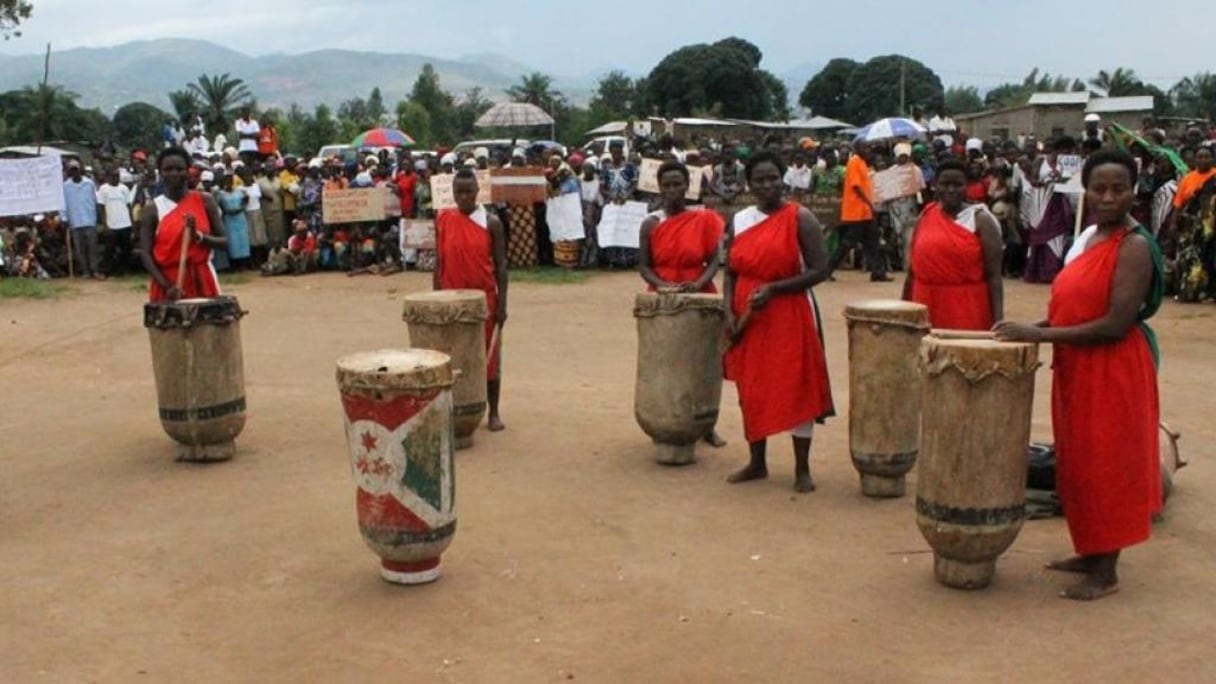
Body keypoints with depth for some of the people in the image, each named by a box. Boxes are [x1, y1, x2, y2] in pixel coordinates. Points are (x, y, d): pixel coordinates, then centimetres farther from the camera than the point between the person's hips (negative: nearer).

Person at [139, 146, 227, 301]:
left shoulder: (204, 201, 2)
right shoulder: (152, 208, -1)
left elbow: (224, 241, 2)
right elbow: (145, 253, -5)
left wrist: (200, 237, -18)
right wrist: (166, 286, -18)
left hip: (202, 280, 1)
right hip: (167, 282, -1)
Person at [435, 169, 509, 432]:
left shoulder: (491, 223, -4)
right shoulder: (443, 220, 1)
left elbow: (500, 265, -2)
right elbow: (439, 262, 5)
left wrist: (502, 304, -6)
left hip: (485, 299, -1)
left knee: (489, 356, 6)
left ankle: (493, 413, 16)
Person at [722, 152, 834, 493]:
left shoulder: (800, 218, -7)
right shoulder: (739, 221, 8)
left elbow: (820, 270, -12)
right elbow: (731, 273, 12)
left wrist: (773, 288, -20)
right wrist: (729, 312, -2)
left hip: (790, 315, -5)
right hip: (748, 319, 5)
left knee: (796, 389, 0)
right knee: (751, 390, 11)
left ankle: (802, 468, 10)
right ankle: (757, 462, 26)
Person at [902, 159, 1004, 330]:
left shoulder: (980, 220, -2)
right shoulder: (925, 217, 10)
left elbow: (994, 275, -6)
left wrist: (998, 319, -14)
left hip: (968, 312, -4)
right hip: (927, 309, 4)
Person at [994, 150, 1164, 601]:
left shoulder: (1135, 246, -15)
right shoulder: (1089, 237, 10)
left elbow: (1116, 324, -22)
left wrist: (1040, 335, -22)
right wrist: (1031, 328, 0)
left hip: (1113, 371, -8)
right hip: (1077, 368, 8)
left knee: (1105, 466, 1)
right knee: (1079, 463, 15)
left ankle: (1106, 572, 13)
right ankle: (1090, 553, 29)